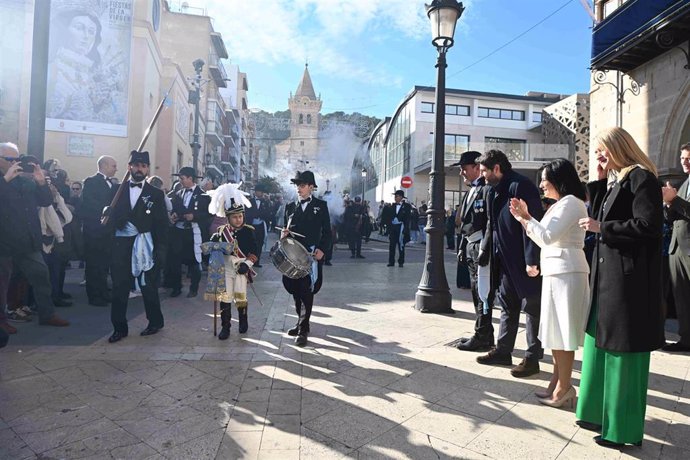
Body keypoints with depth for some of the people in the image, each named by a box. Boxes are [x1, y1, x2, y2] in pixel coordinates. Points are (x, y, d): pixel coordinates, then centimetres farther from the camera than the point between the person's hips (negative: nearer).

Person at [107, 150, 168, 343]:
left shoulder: (156, 194, 2)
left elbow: (162, 224, -1)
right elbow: (111, 216, 9)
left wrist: (160, 251, -7)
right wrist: (110, 214, -13)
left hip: (145, 246, -2)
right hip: (121, 244, 2)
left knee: (148, 287, 7)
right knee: (119, 287, 4)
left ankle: (155, 321, 25)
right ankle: (120, 327, 17)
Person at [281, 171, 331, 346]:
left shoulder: (321, 205, 3)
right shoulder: (290, 206, 12)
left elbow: (327, 231, 1)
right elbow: (287, 228, 16)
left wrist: (322, 249, -12)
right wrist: (284, 234, -7)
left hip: (312, 255, -4)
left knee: (307, 292, -6)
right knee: (296, 291, 11)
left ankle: (303, 329, -1)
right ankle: (301, 322, 28)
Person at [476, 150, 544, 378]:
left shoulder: (521, 186, -16)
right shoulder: (497, 190, 11)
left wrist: (532, 260, -22)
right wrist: (491, 254, 10)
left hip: (524, 261, -9)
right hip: (506, 260, 9)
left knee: (531, 308, 4)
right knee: (507, 306, 16)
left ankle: (532, 358, 14)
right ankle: (503, 351, 26)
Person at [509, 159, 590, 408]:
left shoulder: (571, 202, -11)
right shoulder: (560, 205, 18)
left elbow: (547, 236, -19)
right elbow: (544, 239, 15)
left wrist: (525, 217, -7)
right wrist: (524, 218, 9)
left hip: (566, 272, -10)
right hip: (555, 272, 10)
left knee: (562, 331, -4)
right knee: (556, 331, 13)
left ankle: (563, 388, 6)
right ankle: (556, 383, 22)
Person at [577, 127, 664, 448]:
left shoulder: (641, 178, -10)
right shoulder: (611, 182, 16)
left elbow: (648, 226, -18)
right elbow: (602, 219, 11)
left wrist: (601, 228, -13)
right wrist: (600, 183, 7)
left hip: (628, 279, -9)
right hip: (606, 277, 9)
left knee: (623, 353, 1)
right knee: (601, 345, 15)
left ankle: (623, 428, 16)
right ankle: (600, 412, 29)